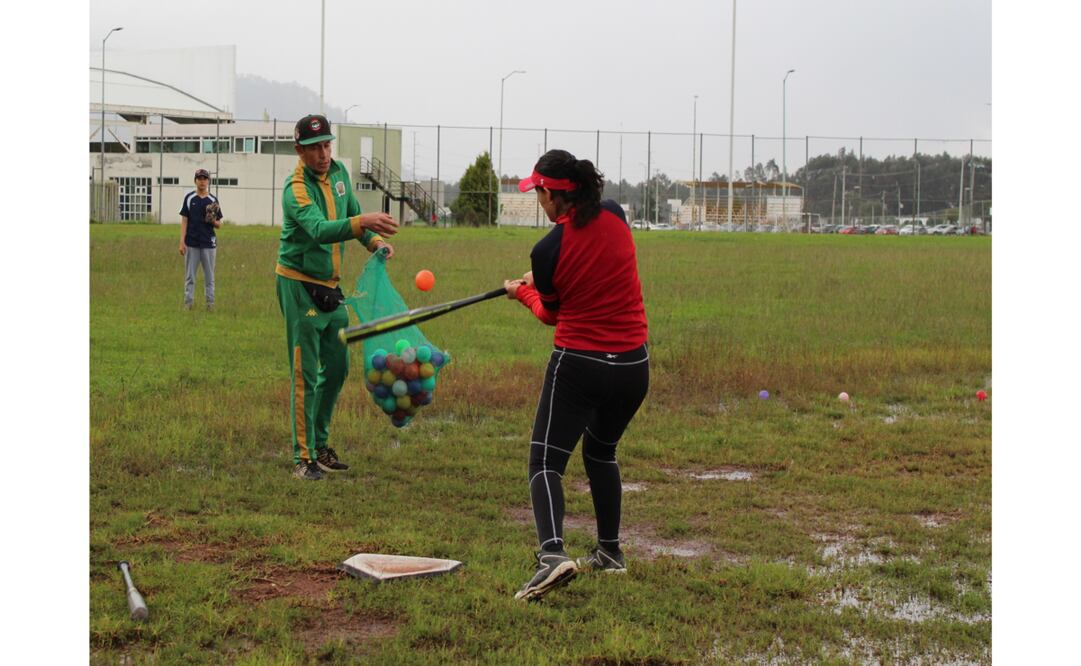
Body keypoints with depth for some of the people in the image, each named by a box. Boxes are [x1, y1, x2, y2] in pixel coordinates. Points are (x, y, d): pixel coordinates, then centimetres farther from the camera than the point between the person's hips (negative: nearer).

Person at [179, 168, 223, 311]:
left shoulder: (213, 200, 6)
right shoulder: (189, 198, 3)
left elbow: (219, 225, 9)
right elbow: (184, 221, 1)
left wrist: (213, 221, -15)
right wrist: (182, 242, -6)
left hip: (208, 244, 1)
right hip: (191, 244, -1)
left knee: (209, 276, 5)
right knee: (189, 276, 3)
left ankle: (210, 303, 11)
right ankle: (188, 303, 8)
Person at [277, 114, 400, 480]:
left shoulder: (338, 172, 3)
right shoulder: (296, 188, -21)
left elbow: (351, 212, 17)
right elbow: (319, 230, -39)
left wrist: (374, 241, -3)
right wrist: (361, 223, -55)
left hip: (331, 285, 8)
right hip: (299, 285, -8)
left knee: (337, 368, 14)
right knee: (306, 373, -7)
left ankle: (319, 444, 28)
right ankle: (304, 457, -1)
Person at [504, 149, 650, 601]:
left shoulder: (547, 250, -13)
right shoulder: (615, 216, -2)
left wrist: (522, 291, 27)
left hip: (578, 365, -5)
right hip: (633, 367, 6)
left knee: (546, 460, -3)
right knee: (601, 451, 25)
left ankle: (551, 553, -25)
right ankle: (610, 552, 31)